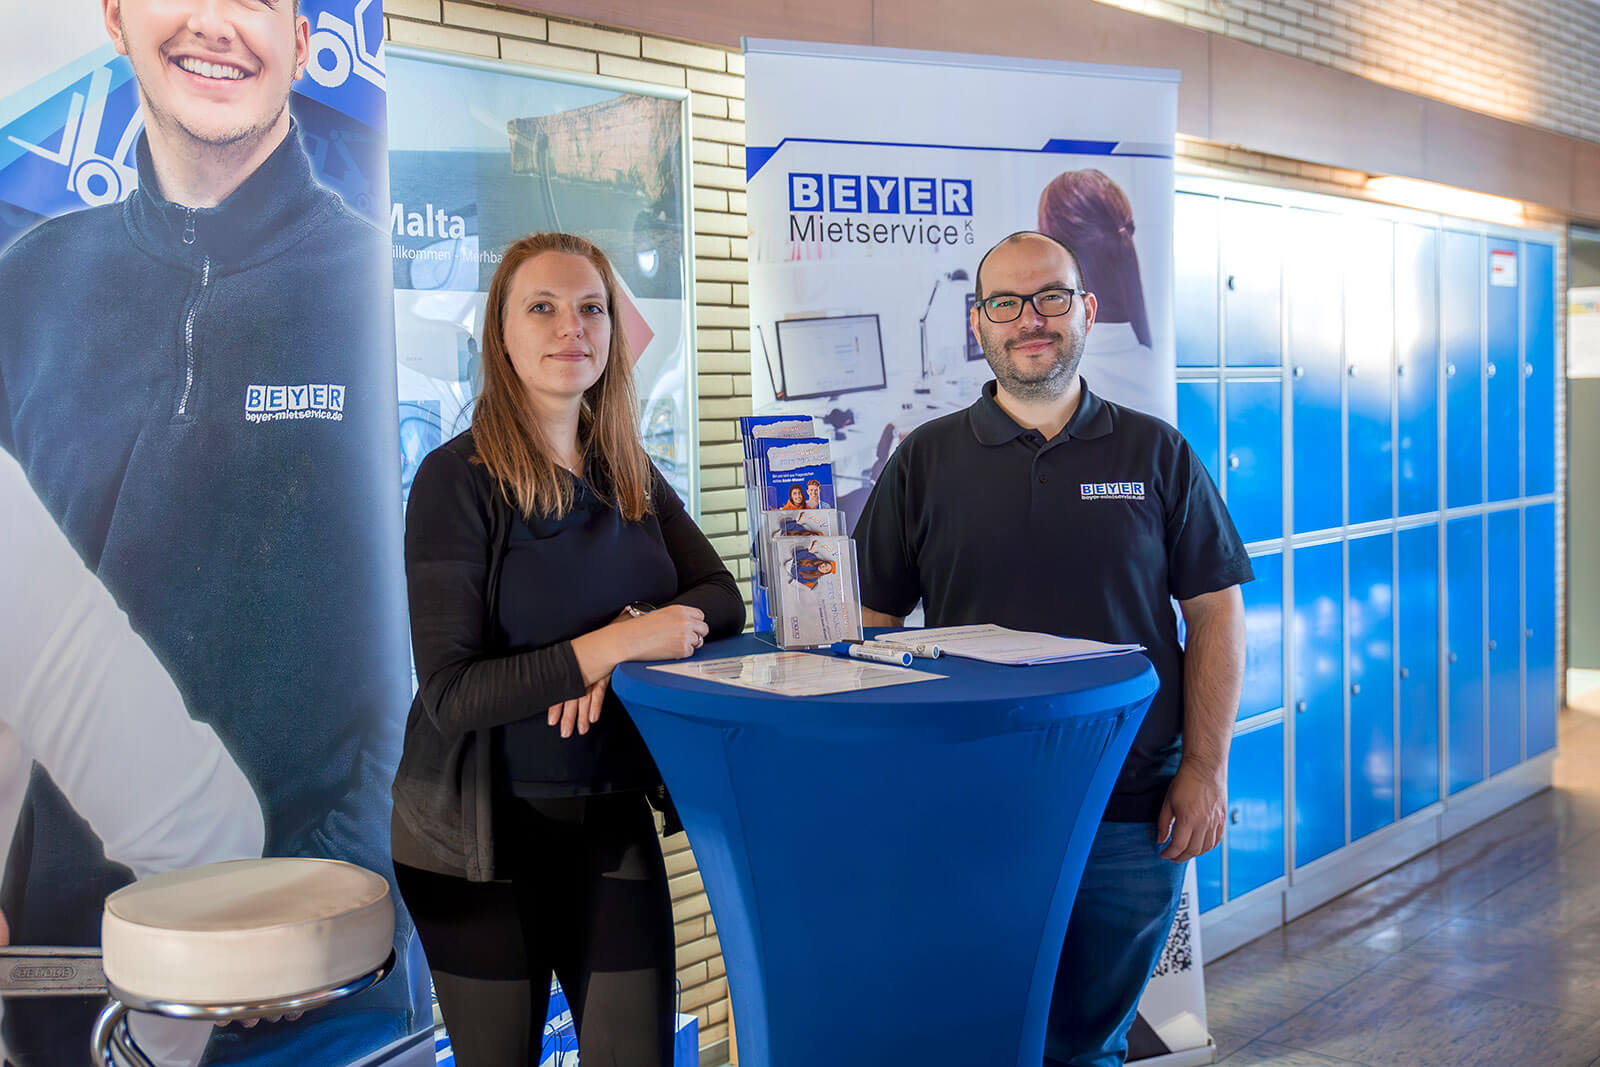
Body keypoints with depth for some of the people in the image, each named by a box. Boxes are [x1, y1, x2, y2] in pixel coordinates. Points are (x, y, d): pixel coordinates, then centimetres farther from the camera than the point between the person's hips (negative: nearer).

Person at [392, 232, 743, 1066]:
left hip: (613, 819, 5)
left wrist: (626, 642, -15)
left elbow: (721, 602, 4)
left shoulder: (631, 477, 5)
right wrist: (613, 645, -23)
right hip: (486, 836, -4)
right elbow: (449, 693, -18)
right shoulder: (460, 479, -13)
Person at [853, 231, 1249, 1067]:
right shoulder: (925, 460, 4)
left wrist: (1205, 769, -3)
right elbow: (874, 620, 4)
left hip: (1131, 818, 0)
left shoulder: (1155, 454, 4)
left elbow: (1216, 611, 4)